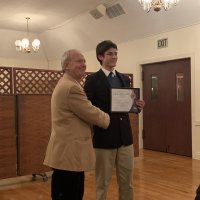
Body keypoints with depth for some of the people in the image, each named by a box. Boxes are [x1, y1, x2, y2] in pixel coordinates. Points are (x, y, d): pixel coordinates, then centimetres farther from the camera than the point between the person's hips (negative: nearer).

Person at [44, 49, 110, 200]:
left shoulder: (66, 84, 18)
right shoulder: (71, 87, -18)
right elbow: (91, 114, -14)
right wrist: (109, 118, 4)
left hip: (68, 152, 11)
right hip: (68, 153, -11)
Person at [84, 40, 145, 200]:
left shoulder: (125, 79, 11)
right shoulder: (93, 80, -6)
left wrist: (138, 107, -7)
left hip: (125, 137, 5)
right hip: (104, 138, -5)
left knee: (127, 182, 15)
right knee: (102, 183, 10)